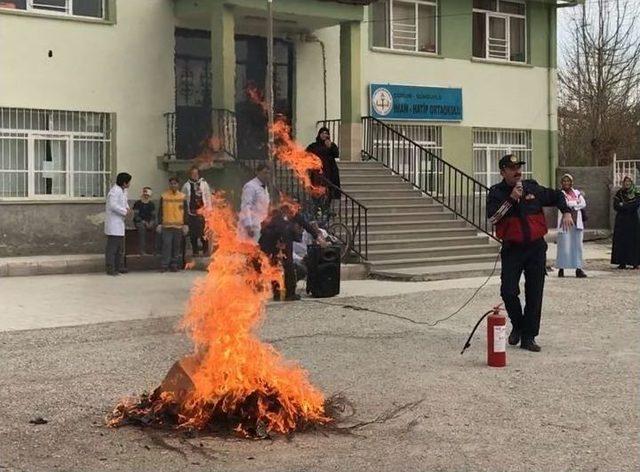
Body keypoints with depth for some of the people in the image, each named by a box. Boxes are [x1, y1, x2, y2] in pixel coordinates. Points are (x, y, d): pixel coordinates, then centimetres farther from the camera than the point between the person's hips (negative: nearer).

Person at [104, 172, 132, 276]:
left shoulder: (123, 191, 13)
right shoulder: (115, 191, -18)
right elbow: (113, 205, -26)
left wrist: (127, 208, 2)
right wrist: (124, 211, -19)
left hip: (120, 223, 10)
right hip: (113, 222, -10)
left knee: (120, 247, 16)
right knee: (112, 247, -7)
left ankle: (117, 267, 25)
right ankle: (110, 268, -3)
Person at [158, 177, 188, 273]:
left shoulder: (182, 197, 8)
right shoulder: (164, 196, 6)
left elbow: (185, 212, 9)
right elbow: (160, 211, 7)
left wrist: (185, 224, 2)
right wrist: (159, 224, 0)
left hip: (179, 226, 1)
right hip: (166, 226, -1)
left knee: (177, 246, 4)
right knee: (166, 245, -7)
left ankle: (174, 265, 10)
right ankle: (164, 265, -5)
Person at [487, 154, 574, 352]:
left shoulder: (533, 188, 5)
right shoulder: (496, 193, -2)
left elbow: (557, 196, 21)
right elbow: (492, 217, -17)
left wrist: (566, 212, 6)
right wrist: (511, 199, -20)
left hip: (536, 247, 2)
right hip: (512, 248, -2)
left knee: (534, 294, 1)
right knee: (508, 291, -9)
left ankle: (528, 336, 9)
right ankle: (518, 325, 18)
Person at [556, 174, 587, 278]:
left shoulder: (577, 192, 16)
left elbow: (583, 204, 3)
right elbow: (565, 203, -13)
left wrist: (572, 205, -7)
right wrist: (577, 202, -4)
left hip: (577, 222, 4)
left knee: (577, 245, 1)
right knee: (564, 246, -6)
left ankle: (578, 268, 2)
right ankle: (561, 268, 1)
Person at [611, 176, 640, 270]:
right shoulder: (619, 193, 7)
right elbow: (616, 206, -3)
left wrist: (623, 205, -9)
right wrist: (629, 206, -12)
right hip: (621, 220, 1)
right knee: (621, 241, -4)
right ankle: (622, 262, -3)